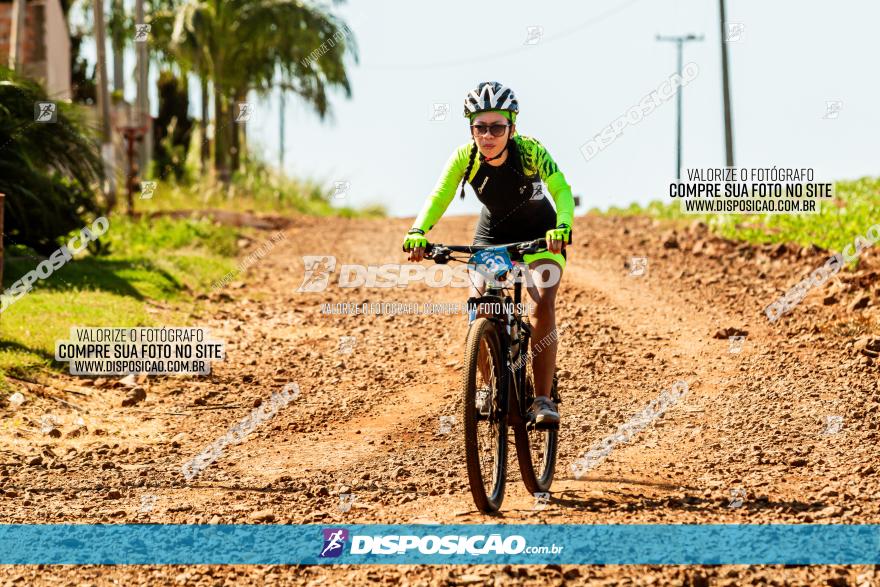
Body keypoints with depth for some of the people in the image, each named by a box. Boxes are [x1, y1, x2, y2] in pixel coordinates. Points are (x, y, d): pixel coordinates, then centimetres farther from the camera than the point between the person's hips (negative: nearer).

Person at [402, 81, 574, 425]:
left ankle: (543, 400, -14)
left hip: (539, 236, -2)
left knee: (542, 309, -21)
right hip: (492, 235, 2)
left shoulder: (529, 151, -29)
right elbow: (439, 196, -29)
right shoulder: (464, 157, -22)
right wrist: (418, 232, -48)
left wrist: (562, 228, -57)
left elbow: (561, 190, -37)